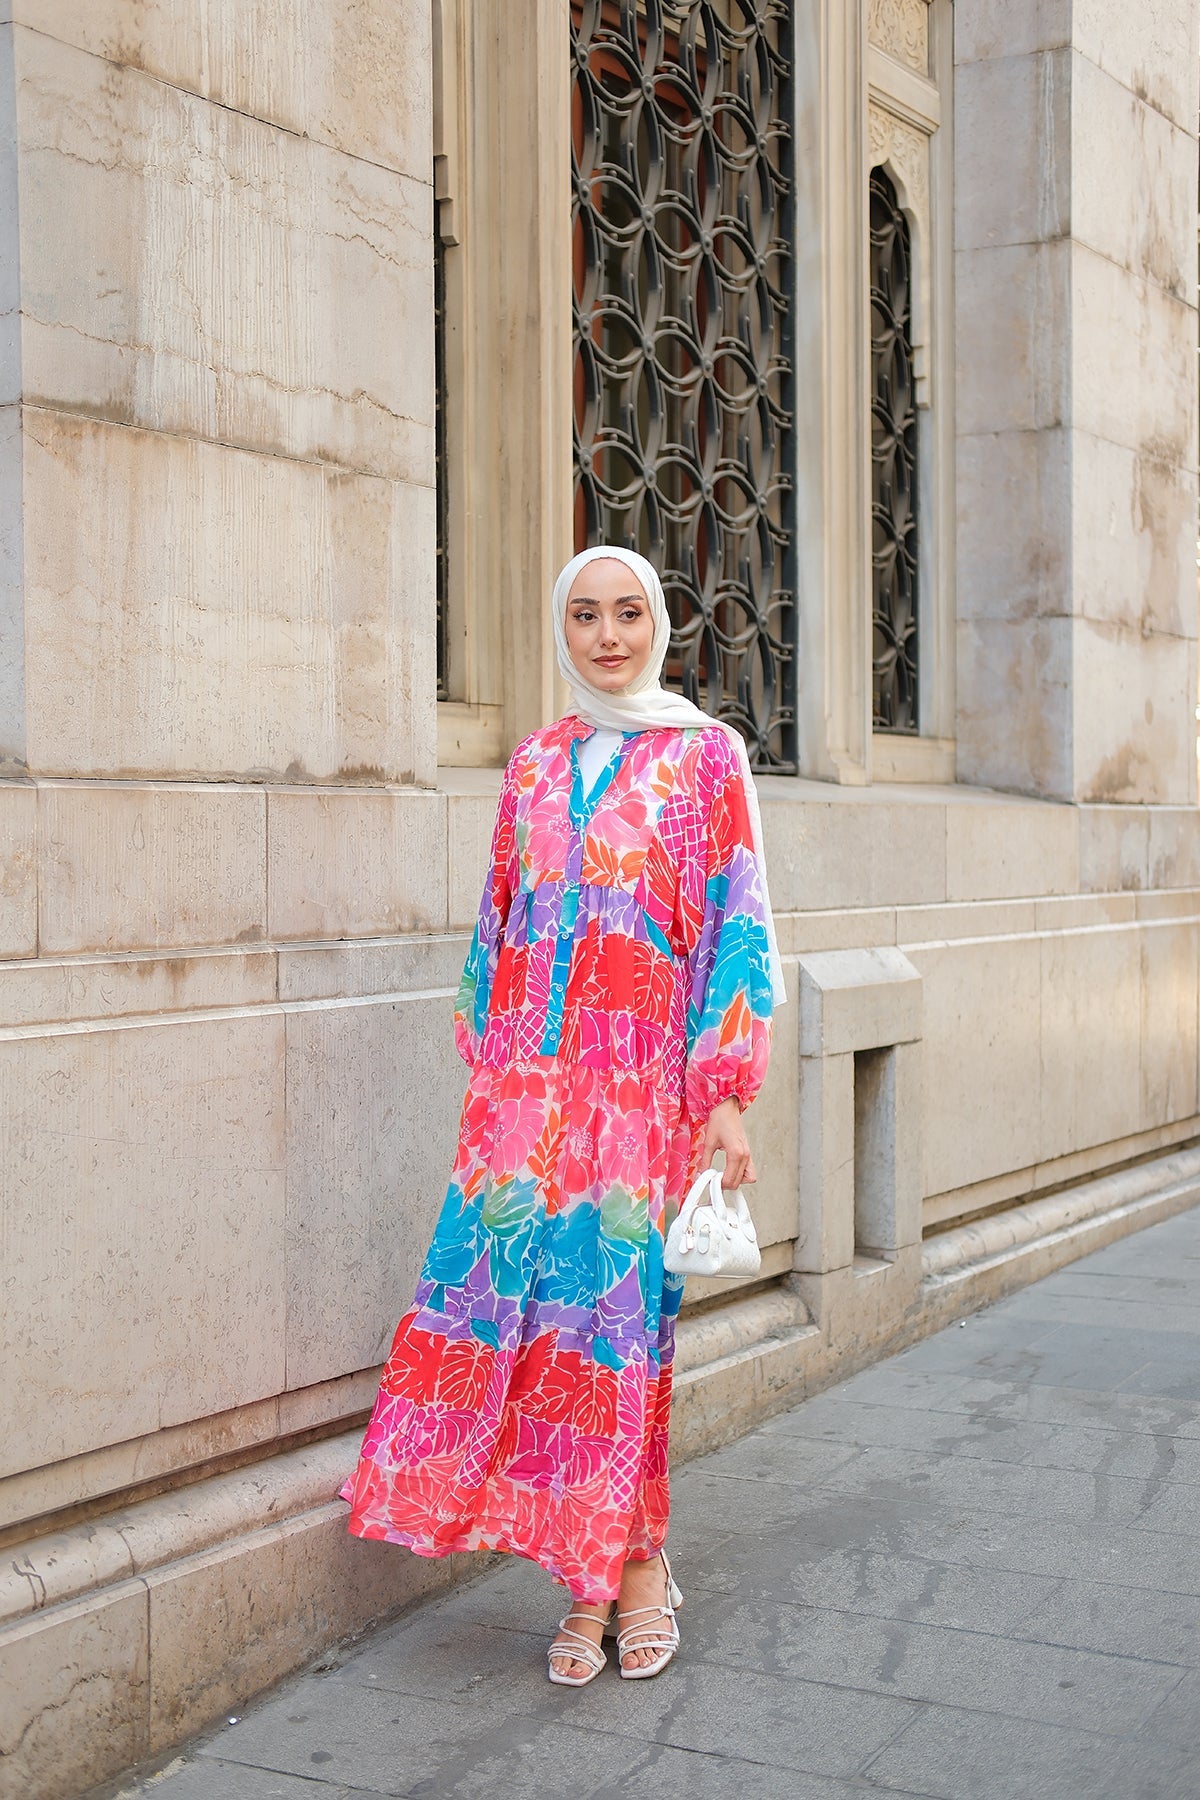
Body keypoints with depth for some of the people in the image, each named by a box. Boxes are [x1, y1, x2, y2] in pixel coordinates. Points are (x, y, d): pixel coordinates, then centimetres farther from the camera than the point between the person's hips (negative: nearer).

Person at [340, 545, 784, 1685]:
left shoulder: (704, 755, 2)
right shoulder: (535, 766, 15)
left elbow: (735, 925, -2)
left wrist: (727, 1096, -8)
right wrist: (486, 1066, 12)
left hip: (641, 1079, -4)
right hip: (529, 1078, 4)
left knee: (621, 1309, -3)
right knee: (536, 1300, 0)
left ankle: (636, 1562, 16)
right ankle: (591, 1581, 13)